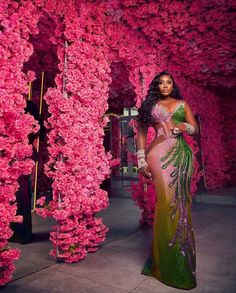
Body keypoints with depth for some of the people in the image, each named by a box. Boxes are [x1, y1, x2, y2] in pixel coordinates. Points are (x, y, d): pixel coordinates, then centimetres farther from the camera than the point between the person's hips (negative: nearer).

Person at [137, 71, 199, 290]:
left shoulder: (182, 104, 18)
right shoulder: (150, 105, 13)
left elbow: (196, 129, 14)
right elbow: (141, 132, 6)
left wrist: (184, 126, -10)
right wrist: (142, 161, -4)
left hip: (182, 155, 2)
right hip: (160, 154, -2)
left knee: (180, 203, 2)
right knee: (166, 202, -5)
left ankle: (182, 261, 19)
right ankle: (167, 263, 10)